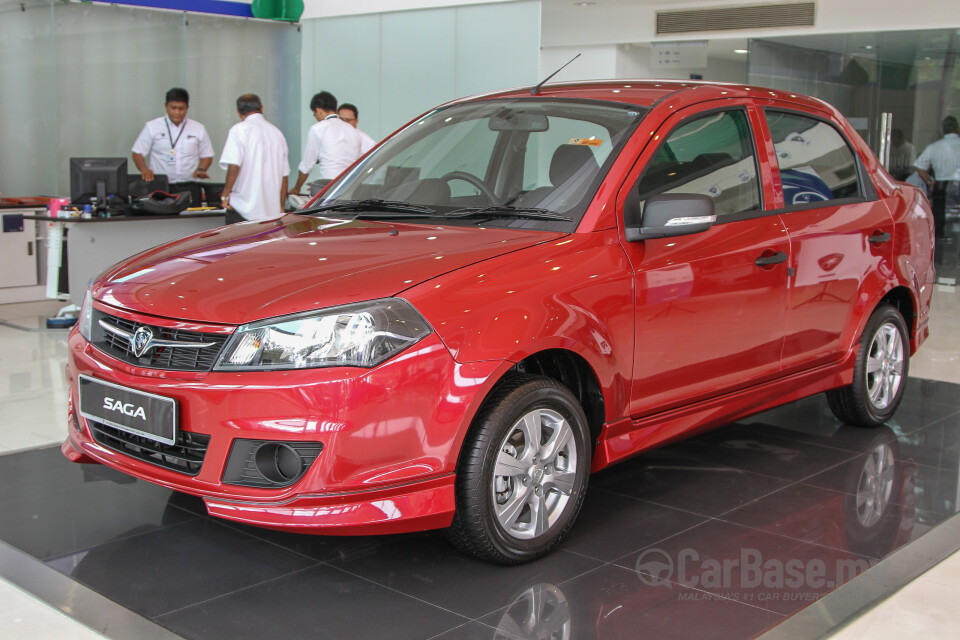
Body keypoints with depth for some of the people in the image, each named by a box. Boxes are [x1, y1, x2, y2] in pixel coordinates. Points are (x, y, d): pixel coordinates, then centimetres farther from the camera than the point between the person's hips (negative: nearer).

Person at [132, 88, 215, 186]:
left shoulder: (198, 129, 12)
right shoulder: (152, 127, 8)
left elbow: (207, 156, 16)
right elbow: (138, 153, 8)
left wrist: (200, 170, -4)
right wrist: (144, 170, -11)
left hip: (189, 185, 1)